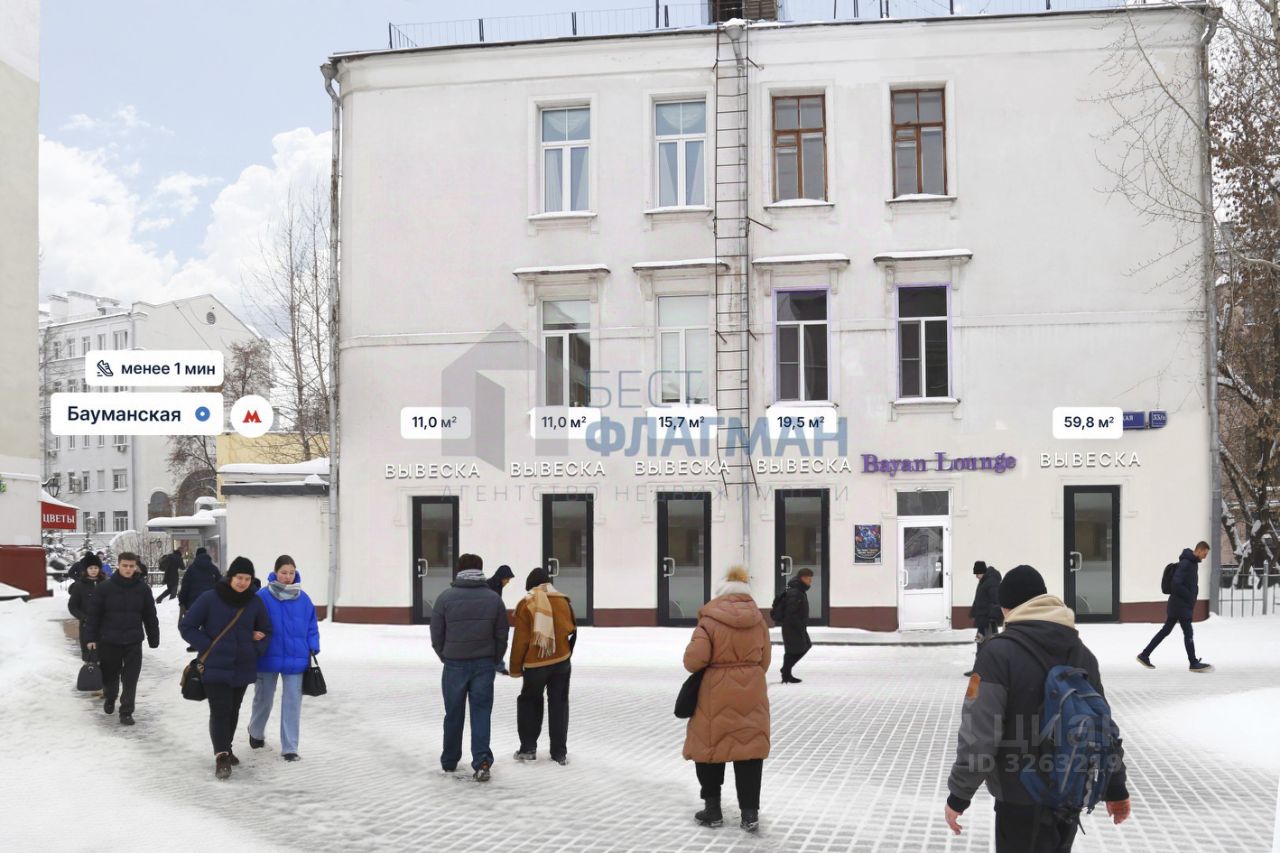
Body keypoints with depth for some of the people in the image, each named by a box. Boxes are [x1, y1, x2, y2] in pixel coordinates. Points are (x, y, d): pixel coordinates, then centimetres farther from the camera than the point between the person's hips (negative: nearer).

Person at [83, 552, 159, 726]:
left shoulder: (142, 589, -1)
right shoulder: (106, 588, -6)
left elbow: (150, 616, 6)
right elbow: (94, 614, -2)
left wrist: (154, 639, 7)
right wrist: (90, 638, -4)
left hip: (133, 642, 0)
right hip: (109, 641, 0)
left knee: (130, 680, -2)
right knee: (109, 675, 15)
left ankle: (126, 712, 8)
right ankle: (109, 698, 43)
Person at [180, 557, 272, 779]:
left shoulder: (255, 602, 2)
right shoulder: (210, 599, -10)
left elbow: (266, 631, 14)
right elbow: (188, 627, -5)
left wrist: (256, 650, -1)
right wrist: (208, 648, -11)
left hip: (243, 669, 4)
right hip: (216, 668, -4)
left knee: (233, 711, 15)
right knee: (220, 711, -12)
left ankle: (225, 749, 31)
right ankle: (221, 756, -12)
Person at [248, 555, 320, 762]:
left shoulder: (303, 599, -1)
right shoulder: (263, 597, -11)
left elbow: (311, 627, 6)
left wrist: (313, 649, -1)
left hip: (295, 659, 1)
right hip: (268, 658, -1)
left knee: (292, 702, 0)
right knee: (263, 699, 17)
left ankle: (289, 747, 8)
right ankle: (256, 732, 44)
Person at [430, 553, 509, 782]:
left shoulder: (445, 598, -6)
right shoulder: (494, 599, -1)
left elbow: (436, 636, -2)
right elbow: (501, 636, 2)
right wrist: (494, 661, 16)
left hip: (454, 664, 0)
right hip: (484, 664, 1)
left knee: (454, 714, 12)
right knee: (481, 713, 3)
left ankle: (449, 762, 25)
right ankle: (482, 761, -9)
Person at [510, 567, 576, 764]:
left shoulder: (526, 604, -9)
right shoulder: (564, 601, 1)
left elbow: (520, 640, -8)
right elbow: (572, 631, 10)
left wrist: (515, 668, 0)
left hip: (535, 664, -3)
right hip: (562, 662, 3)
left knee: (529, 702, 15)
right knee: (559, 705, 9)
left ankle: (528, 748, 13)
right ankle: (560, 752, 9)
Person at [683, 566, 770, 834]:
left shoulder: (710, 620, -12)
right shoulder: (758, 619, 2)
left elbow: (694, 660, -17)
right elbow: (764, 661, 9)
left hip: (716, 694, -3)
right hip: (751, 693, 3)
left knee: (710, 748, 11)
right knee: (749, 750, 9)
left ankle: (713, 810, 19)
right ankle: (750, 813, 8)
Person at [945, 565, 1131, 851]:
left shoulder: (999, 652, -15)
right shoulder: (1082, 652, 5)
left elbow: (979, 731, -18)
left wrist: (959, 794, -11)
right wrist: (1115, 788, 19)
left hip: (1023, 799, -6)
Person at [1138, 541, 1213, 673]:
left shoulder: (1193, 563, 13)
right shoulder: (1185, 563, -18)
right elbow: (1176, 584, -24)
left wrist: (1192, 599, 9)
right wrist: (1190, 597, -16)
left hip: (1185, 605, 10)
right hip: (1180, 605, -10)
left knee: (1165, 630, 12)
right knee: (1188, 633, -3)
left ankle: (1144, 655, 16)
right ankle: (1194, 663, 4)